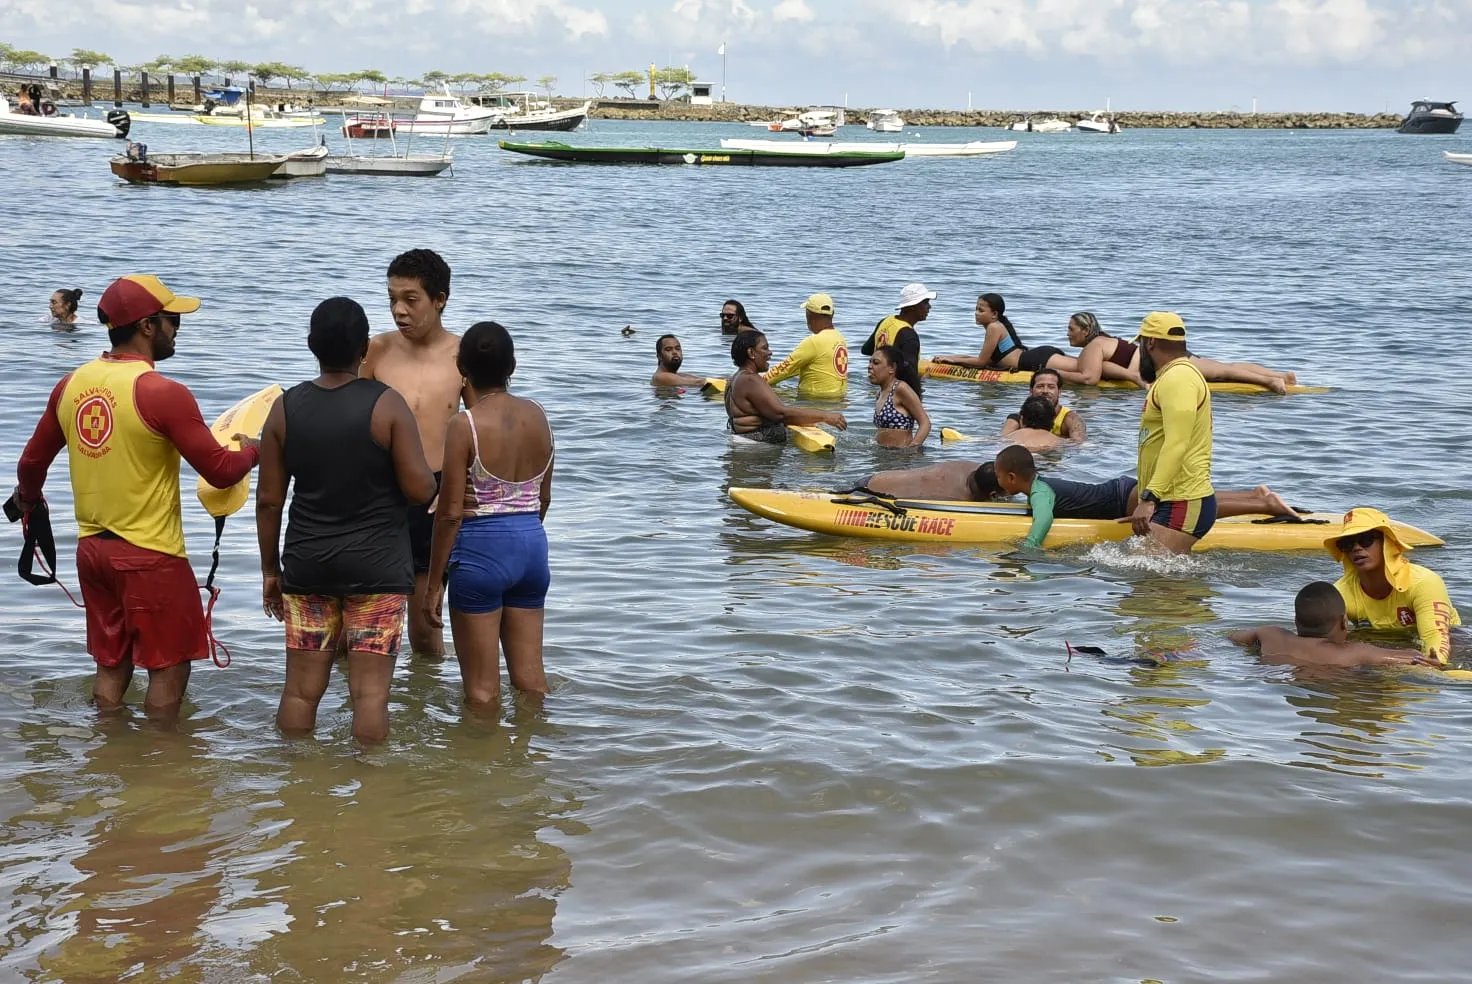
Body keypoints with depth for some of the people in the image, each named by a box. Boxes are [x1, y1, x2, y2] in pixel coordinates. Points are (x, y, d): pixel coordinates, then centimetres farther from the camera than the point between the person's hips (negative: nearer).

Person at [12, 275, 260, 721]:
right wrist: (251, 451, 7)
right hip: (150, 555, -7)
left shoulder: (70, 385, 3)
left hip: (91, 548, 7)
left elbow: (32, 461, 16)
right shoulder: (163, 394, -18)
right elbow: (221, 471, -15)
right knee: (168, 667, 6)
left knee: (111, 664, 18)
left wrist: (28, 497, 37)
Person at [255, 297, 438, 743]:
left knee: (301, 688, 10)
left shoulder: (285, 408, 1)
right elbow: (421, 490, -12)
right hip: (377, 567, -3)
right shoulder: (387, 405, -9)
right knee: (370, 691, 0)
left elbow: (269, 500, 4)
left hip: (306, 566, 3)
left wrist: (270, 569, 14)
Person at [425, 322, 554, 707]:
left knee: (482, 686, 5)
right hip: (532, 544, 6)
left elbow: (451, 512, -14)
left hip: (481, 546, -6)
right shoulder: (537, 415, 3)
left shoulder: (465, 425, -14)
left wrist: (435, 582, -6)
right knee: (530, 675, 15)